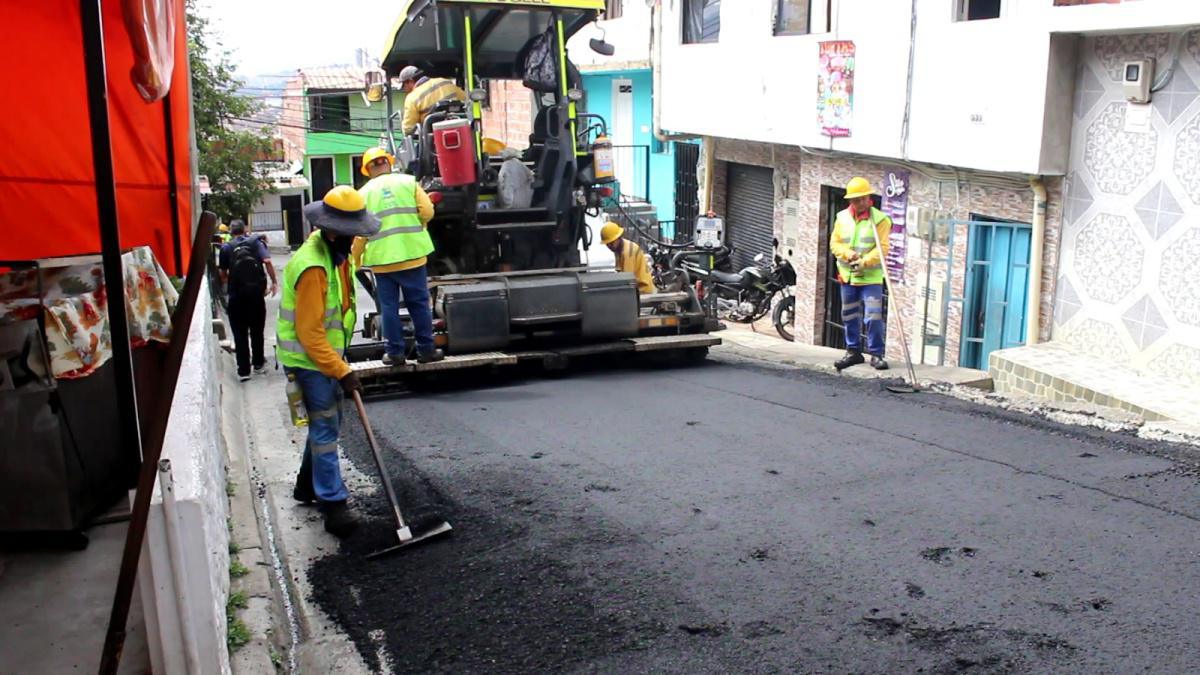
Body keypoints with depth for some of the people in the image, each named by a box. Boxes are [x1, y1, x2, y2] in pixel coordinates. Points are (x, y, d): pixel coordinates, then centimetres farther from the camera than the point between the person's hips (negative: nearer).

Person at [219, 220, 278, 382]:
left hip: (236, 294, 0)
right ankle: (258, 364, 25)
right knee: (257, 330, 15)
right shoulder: (255, 241, 5)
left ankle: (243, 370, 5)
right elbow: (267, 262, -10)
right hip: (256, 291, 1)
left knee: (240, 333, 5)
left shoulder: (226, 247, 6)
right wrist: (274, 281, -4)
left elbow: (223, 274, 7)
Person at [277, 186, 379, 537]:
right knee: (325, 428, -7)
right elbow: (310, 335, -26)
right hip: (308, 359, -10)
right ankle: (333, 504, -1)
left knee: (328, 422, 19)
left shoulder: (336, 250, 3)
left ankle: (308, 485, 36)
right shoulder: (313, 268, -28)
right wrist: (342, 373, -25)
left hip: (326, 352, 10)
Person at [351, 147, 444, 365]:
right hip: (412, 254, 0)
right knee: (419, 303, 7)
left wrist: (356, 260, 10)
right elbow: (427, 211, -5)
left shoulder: (363, 193, 2)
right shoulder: (408, 182, 2)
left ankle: (394, 352, 9)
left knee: (389, 306, 7)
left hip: (382, 258, 0)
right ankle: (426, 349, 10)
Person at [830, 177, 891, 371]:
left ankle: (876, 354, 0)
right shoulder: (842, 218, 6)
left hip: (871, 276, -4)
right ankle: (853, 351, 24)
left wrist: (864, 262, -23)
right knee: (850, 316, 11)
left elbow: (882, 248, -11)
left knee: (874, 316, -10)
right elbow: (835, 243, 5)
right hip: (847, 275, 4)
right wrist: (849, 254, -13)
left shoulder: (880, 219, -6)